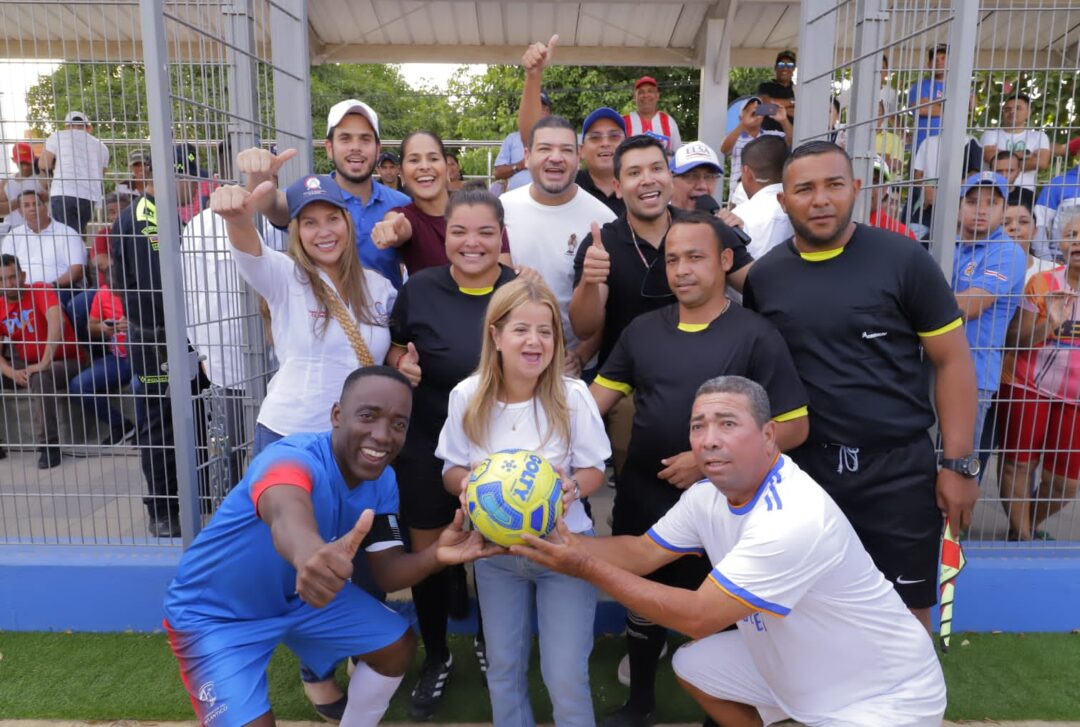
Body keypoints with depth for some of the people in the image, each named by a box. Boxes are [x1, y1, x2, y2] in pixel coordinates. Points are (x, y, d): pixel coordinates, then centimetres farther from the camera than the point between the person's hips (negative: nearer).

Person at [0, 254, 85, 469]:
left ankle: (49, 447, -26)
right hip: (27, 365, 6)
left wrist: (44, 363, -33)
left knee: (40, 379, -35)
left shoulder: (40, 290, -11)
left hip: (63, 362, -6)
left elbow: (56, 321, -29)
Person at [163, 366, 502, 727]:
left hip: (300, 595, 7)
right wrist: (309, 555, -82)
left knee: (398, 644, 6)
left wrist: (435, 555, -33)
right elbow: (287, 514, -59)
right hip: (215, 613, -6)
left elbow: (388, 572, -11)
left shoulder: (382, 481, -12)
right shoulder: (293, 457, -36)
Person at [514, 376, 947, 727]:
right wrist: (561, 540, -15)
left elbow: (697, 617, -31)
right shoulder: (709, 495, -6)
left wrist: (589, 567, -28)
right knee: (691, 665, 12)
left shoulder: (793, 518, -34)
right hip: (798, 663, 8)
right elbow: (642, 553, 1)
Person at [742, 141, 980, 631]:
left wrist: (959, 463, -6)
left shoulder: (903, 261, -7)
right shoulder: (763, 276, 2)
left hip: (899, 467, -2)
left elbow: (952, 361, -4)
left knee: (906, 611, 12)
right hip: (804, 467, 3)